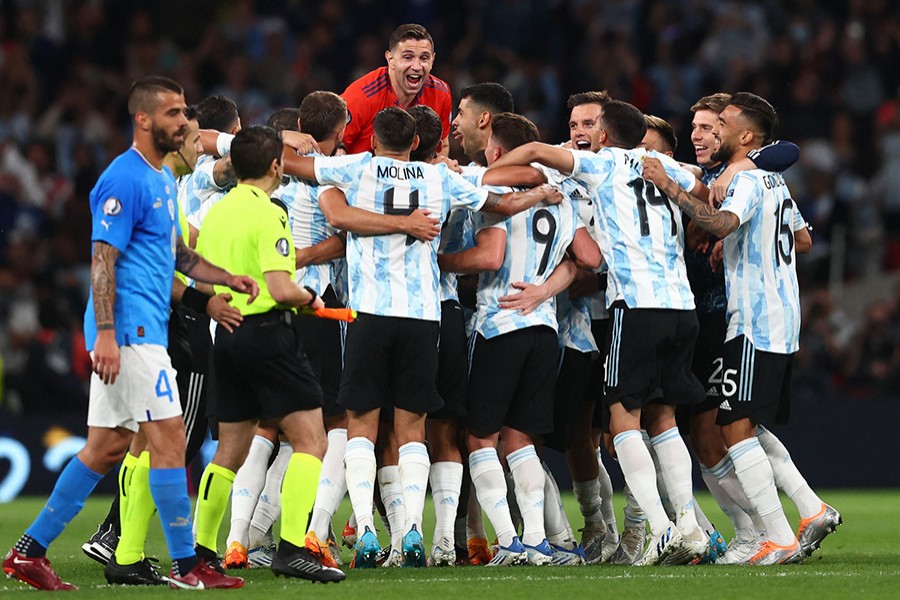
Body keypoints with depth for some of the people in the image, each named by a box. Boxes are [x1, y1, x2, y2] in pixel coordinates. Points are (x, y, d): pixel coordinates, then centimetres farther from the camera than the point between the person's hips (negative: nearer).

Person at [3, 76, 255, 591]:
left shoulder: (164, 179, 18)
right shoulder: (125, 180, -12)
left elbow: (176, 253, 28)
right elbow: (103, 259, -17)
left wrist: (228, 278, 14)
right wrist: (105, 334, -23)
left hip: (145, 331, 10)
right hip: (129, 330, -10)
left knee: (107, 446, 10)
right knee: (169, 437, -9)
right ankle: (186, 564, -6)